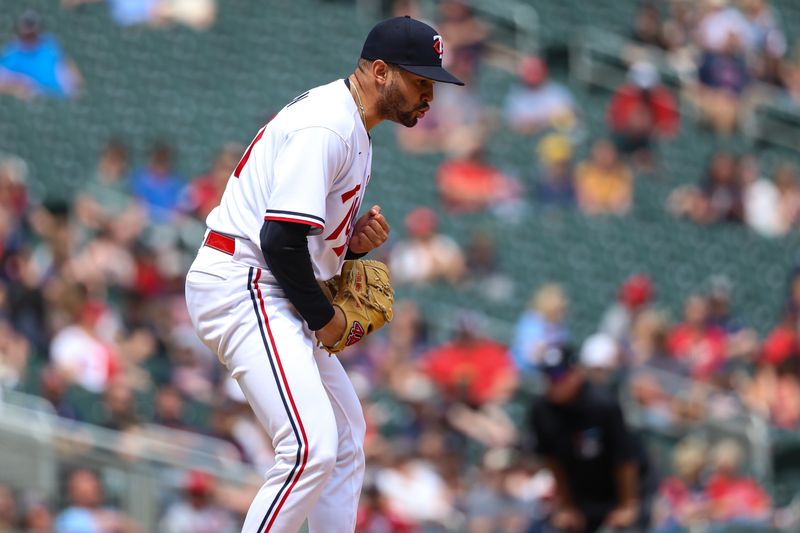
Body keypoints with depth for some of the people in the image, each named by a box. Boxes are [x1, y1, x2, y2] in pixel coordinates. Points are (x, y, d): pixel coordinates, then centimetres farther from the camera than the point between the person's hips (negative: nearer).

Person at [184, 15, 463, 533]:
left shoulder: (354, 132, 17)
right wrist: (324, 319, -12)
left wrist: (355, 241, 3)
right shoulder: (326, 128, -17)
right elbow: (281, 240, -24)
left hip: (273, 296, 11)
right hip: (242, 289, -11)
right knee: (312, 448, -23)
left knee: (346, 436, 17)